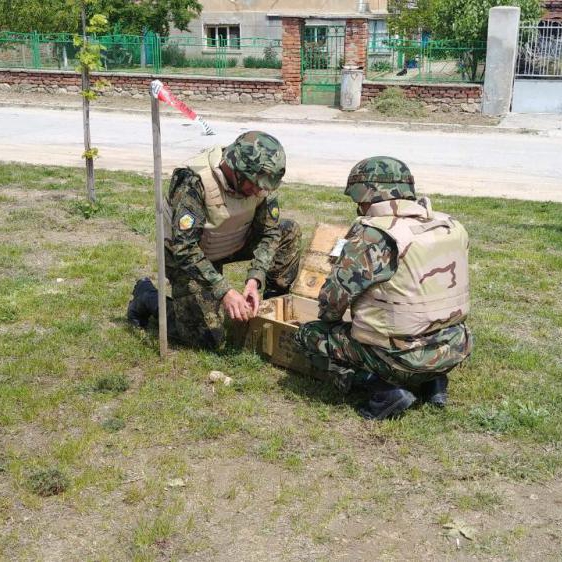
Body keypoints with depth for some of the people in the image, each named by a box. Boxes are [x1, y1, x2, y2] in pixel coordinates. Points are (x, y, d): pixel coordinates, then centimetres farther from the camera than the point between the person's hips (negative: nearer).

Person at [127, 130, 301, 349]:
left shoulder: (261, 179, -17)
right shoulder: (195, 181, -35)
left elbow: (269, 232, -10)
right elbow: (184, 249, -36)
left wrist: (255, 279, -24)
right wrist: (224, 291, -41)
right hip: (186, 255, -5)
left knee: (289, 232, -11)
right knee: (208, 337, -11)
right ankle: (147, 297, 11)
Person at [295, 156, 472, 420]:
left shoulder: (370, 237, -17)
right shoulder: (452, 228, 2)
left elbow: (333, 297, -13)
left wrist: (329, 320, 10)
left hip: (403, 357, -6)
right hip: (454, 352, 7)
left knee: (309, 335, 9)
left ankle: (386, 388, -4)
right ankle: (431, 381, 13)